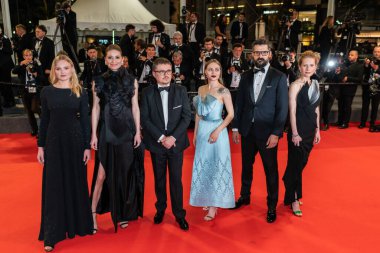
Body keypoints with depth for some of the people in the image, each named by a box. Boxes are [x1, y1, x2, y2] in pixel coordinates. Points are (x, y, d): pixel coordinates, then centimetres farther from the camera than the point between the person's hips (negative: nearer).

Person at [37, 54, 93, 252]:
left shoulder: (80, 92, 0)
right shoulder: (47, 91, 2)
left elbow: (85, 120, 0)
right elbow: (44, 120, 5)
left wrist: (87, 146, -4)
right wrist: (40, 145, 2)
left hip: (75, 140, 0)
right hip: (54, 140, 0)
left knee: (76, 183, 9)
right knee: (53, 185, 2)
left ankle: (78, 224, 28)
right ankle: (51, 235, 7)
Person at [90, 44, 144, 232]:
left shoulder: (131, 81, 4)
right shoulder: (98, 81, 4)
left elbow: (135, 107, 5)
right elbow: (96, 108, 4)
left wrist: (138, 132, -1)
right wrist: (94, 134, -1)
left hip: (126, 131, 1)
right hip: (106, 132, -1)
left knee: (125, 173, 8)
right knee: (102, 174, -2)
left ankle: (124, 213, 24)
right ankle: (93, 213, 10)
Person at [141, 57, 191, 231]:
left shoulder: (180, 91, 0)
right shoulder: (147, 93, -1)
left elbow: (187, 116, -4)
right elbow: (145, 119, -4)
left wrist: (173, 137, -13)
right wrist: (161, 138, -13)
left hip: (176, 142, 0)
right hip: (156, 143, 1)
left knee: (176, 179, 4)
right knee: (159, 179, 13)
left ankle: (179, 214, 18)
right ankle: (160, 209, 31)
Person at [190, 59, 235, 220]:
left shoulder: (223, 91, -9)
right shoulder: (201, 89, 8)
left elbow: (231, 114, -10)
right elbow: (198, 113, 12)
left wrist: (217, 131, -19)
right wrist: (195, 134, 12)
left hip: (217, 131, -6)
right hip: (202, 131, 6)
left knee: (216, 166, 1)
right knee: (203, 166, 12)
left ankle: (214, 206, 9)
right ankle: (206, 200, 27)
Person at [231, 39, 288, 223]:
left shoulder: (279, 77, -6)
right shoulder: (246, 76, 6)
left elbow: (282, 108, -8)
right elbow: (239, 103, 8)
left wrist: (276, 133, -14)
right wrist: (235, 127, 4)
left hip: (267, 132, -3)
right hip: (247, 131, 4)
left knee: (271, 170, 8)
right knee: (246, 166, 17)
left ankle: (272, 206, 24)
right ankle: (245, 196, 38)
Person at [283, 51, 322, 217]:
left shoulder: (315, 84, 8)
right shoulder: (296, 85, -12)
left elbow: (316, 109, 13)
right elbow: (292, 111, -14)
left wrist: (317, 130, 12)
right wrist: (295, 133, -15)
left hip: (310, 130, 6)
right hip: (298, 130, -6)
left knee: (301, 163, 16)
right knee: (295, 164, 4)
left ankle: (295, 194, 33)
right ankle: (293, 199, 19)